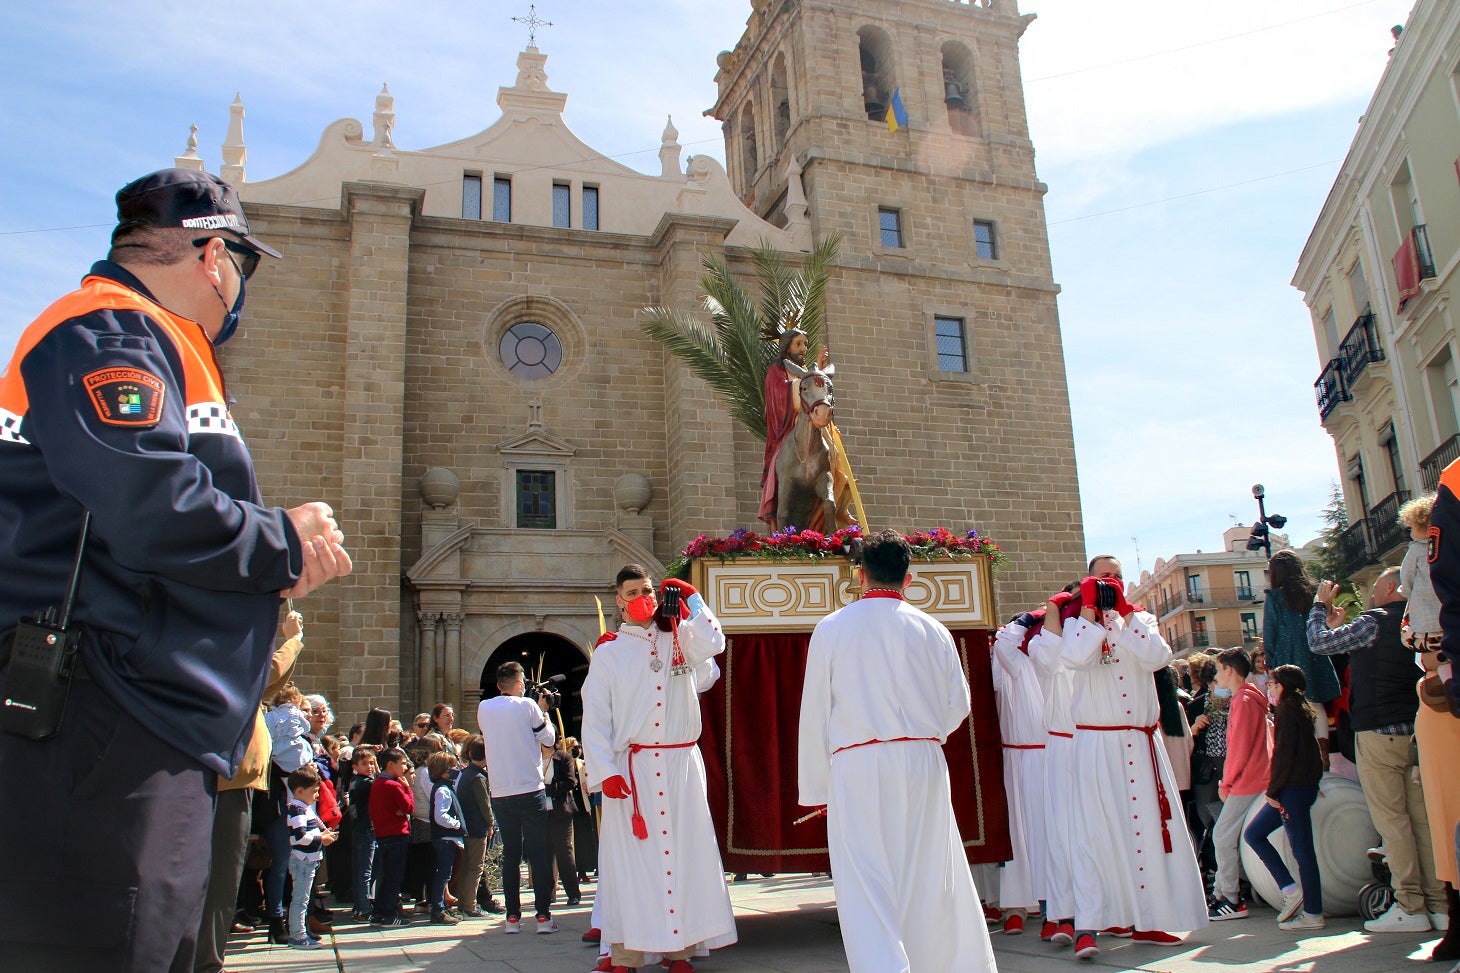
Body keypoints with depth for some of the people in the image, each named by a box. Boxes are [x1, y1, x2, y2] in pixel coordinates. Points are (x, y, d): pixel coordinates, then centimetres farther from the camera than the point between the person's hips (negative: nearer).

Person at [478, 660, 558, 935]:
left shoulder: (484, 708, 5)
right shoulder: (527, 706, -7)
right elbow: (548, 738, 0)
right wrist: (543, 712, 14)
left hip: (500, 793, 4)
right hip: (530, 790, -3)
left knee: (510, 854, 9)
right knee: (538, 853, 2)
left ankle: (512, 917, 9)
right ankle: (543, 916, 1)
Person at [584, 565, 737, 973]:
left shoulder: (679, 639, 11)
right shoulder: (609, 652, 7)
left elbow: (713, 643, -12)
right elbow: (594, 718, 2)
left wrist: (691, 598, -3)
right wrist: (604, 771, -8)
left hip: (681, 764, 1)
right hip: (632, 767, -1)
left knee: (682, 852, 1)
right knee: (628, 858, -1)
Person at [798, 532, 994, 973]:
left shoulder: (831, 628, -1)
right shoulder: (931, 630, 4)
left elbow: (814, 714, 1)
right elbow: (958, 704, 10)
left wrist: (814, 788, 8)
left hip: (856, 766, -2)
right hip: (923, 762, 3)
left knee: (867, 885, -1)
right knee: (929, 879, 15)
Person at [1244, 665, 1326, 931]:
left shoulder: (1286, 710, -12)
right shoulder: (1301, 708, 16)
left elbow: (1284, 753, -18)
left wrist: (1272, 791, -13)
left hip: (1293, 788, -10)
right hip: (1306, 785, 10)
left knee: (1301, 849, -4)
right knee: (1253, 833, 11)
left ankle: (1313, 914, 3)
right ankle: (1290, 889, 8)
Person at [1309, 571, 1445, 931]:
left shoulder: (1376, 621, -9)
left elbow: (1319, 642, -5)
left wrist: (1320, 604, 9)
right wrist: (1338, 627, 25)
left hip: (1378, 732, -7)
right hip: (1415, 733, 7)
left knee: (1391, 821, -4)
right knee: (1422, 818, 7)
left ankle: (1410, 906, -4)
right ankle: (1438, 904, 8)